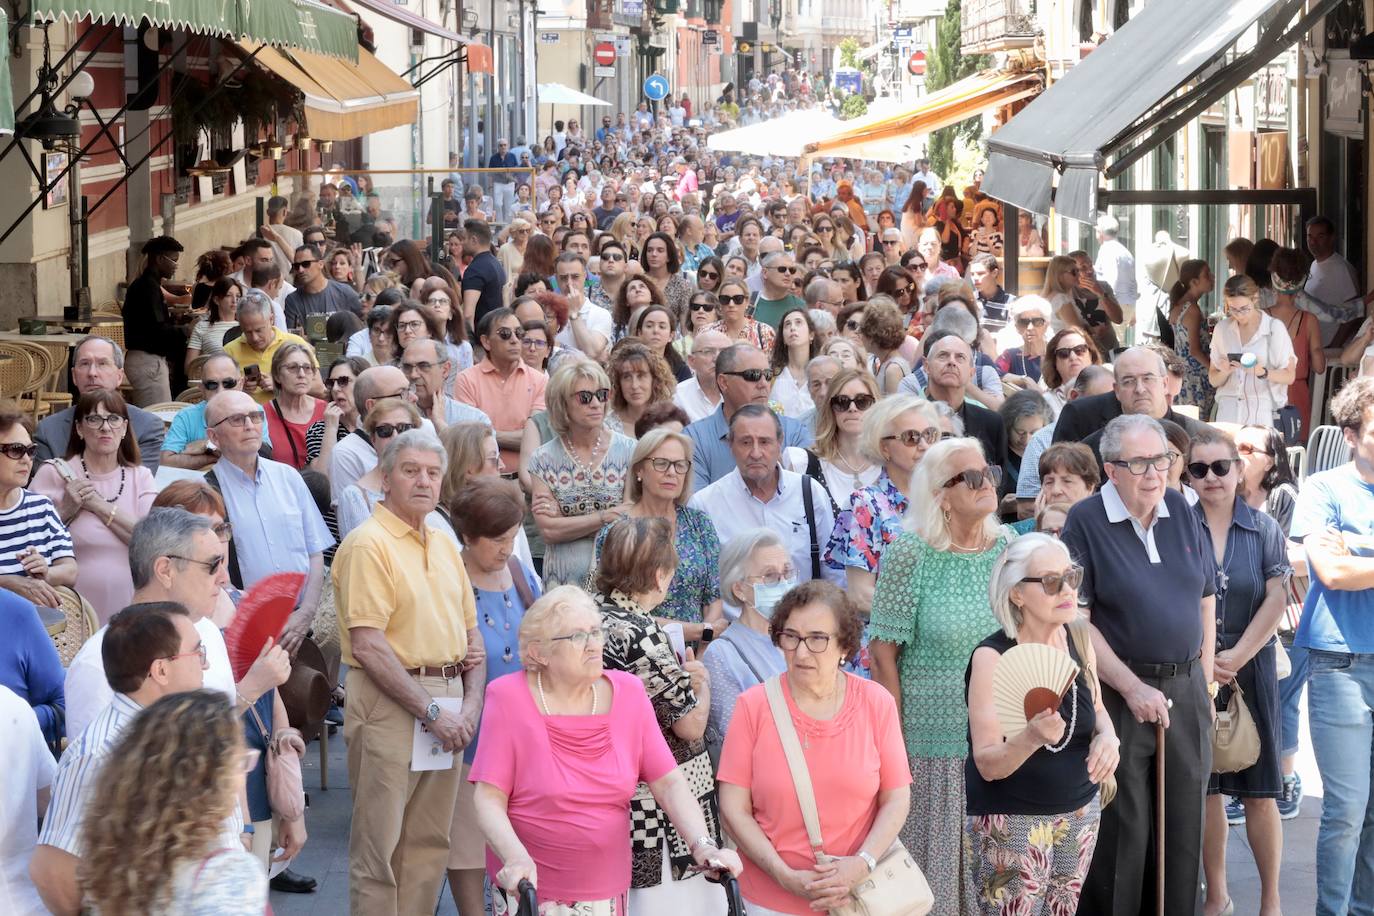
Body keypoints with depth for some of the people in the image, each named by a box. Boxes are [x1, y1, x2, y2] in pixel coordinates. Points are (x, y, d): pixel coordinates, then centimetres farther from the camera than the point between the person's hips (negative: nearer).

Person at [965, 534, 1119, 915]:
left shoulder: (1078, 637, -2)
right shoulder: (992, 657, -18)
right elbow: (988, 765, -18)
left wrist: (1107, 737, -8)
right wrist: (1030, 737, -38)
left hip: (1080, 810, 5)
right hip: (1012, 820, -5)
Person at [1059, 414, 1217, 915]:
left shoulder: (1181, 510, 5)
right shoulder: (1085, 521, -9)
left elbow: (1205, 598, 13)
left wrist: (1203, 678, 8)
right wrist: (1133, 689, -16)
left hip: (1186, 688, 5)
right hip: (1118, 690, -4)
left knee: (1185, 821, 9)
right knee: (1121, 829, 1)